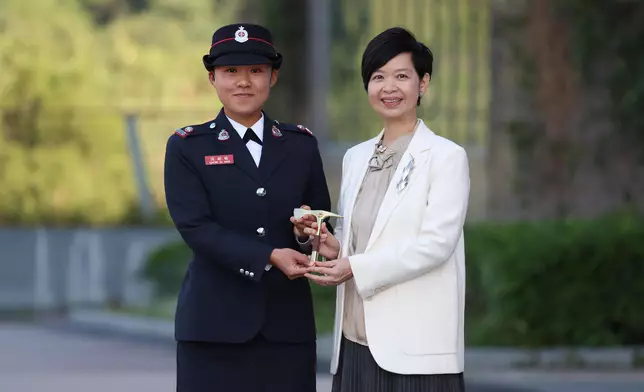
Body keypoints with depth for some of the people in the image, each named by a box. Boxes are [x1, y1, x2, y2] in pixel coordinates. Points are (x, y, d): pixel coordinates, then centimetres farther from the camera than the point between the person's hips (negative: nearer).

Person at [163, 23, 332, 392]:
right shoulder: (187, 147, 4)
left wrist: (308, 233, -12)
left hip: (288, 320, 2)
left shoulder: (301, 144, 13)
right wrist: (270, 257, -18)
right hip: (215, 321, -2)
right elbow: (195, 227, -8)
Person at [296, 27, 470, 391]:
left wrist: (356, 268, -16)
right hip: (357, 341, 6)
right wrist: (334, 247, 0)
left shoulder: (446, 156, -3)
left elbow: (436, 243, -12)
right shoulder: (355, 158, 17)